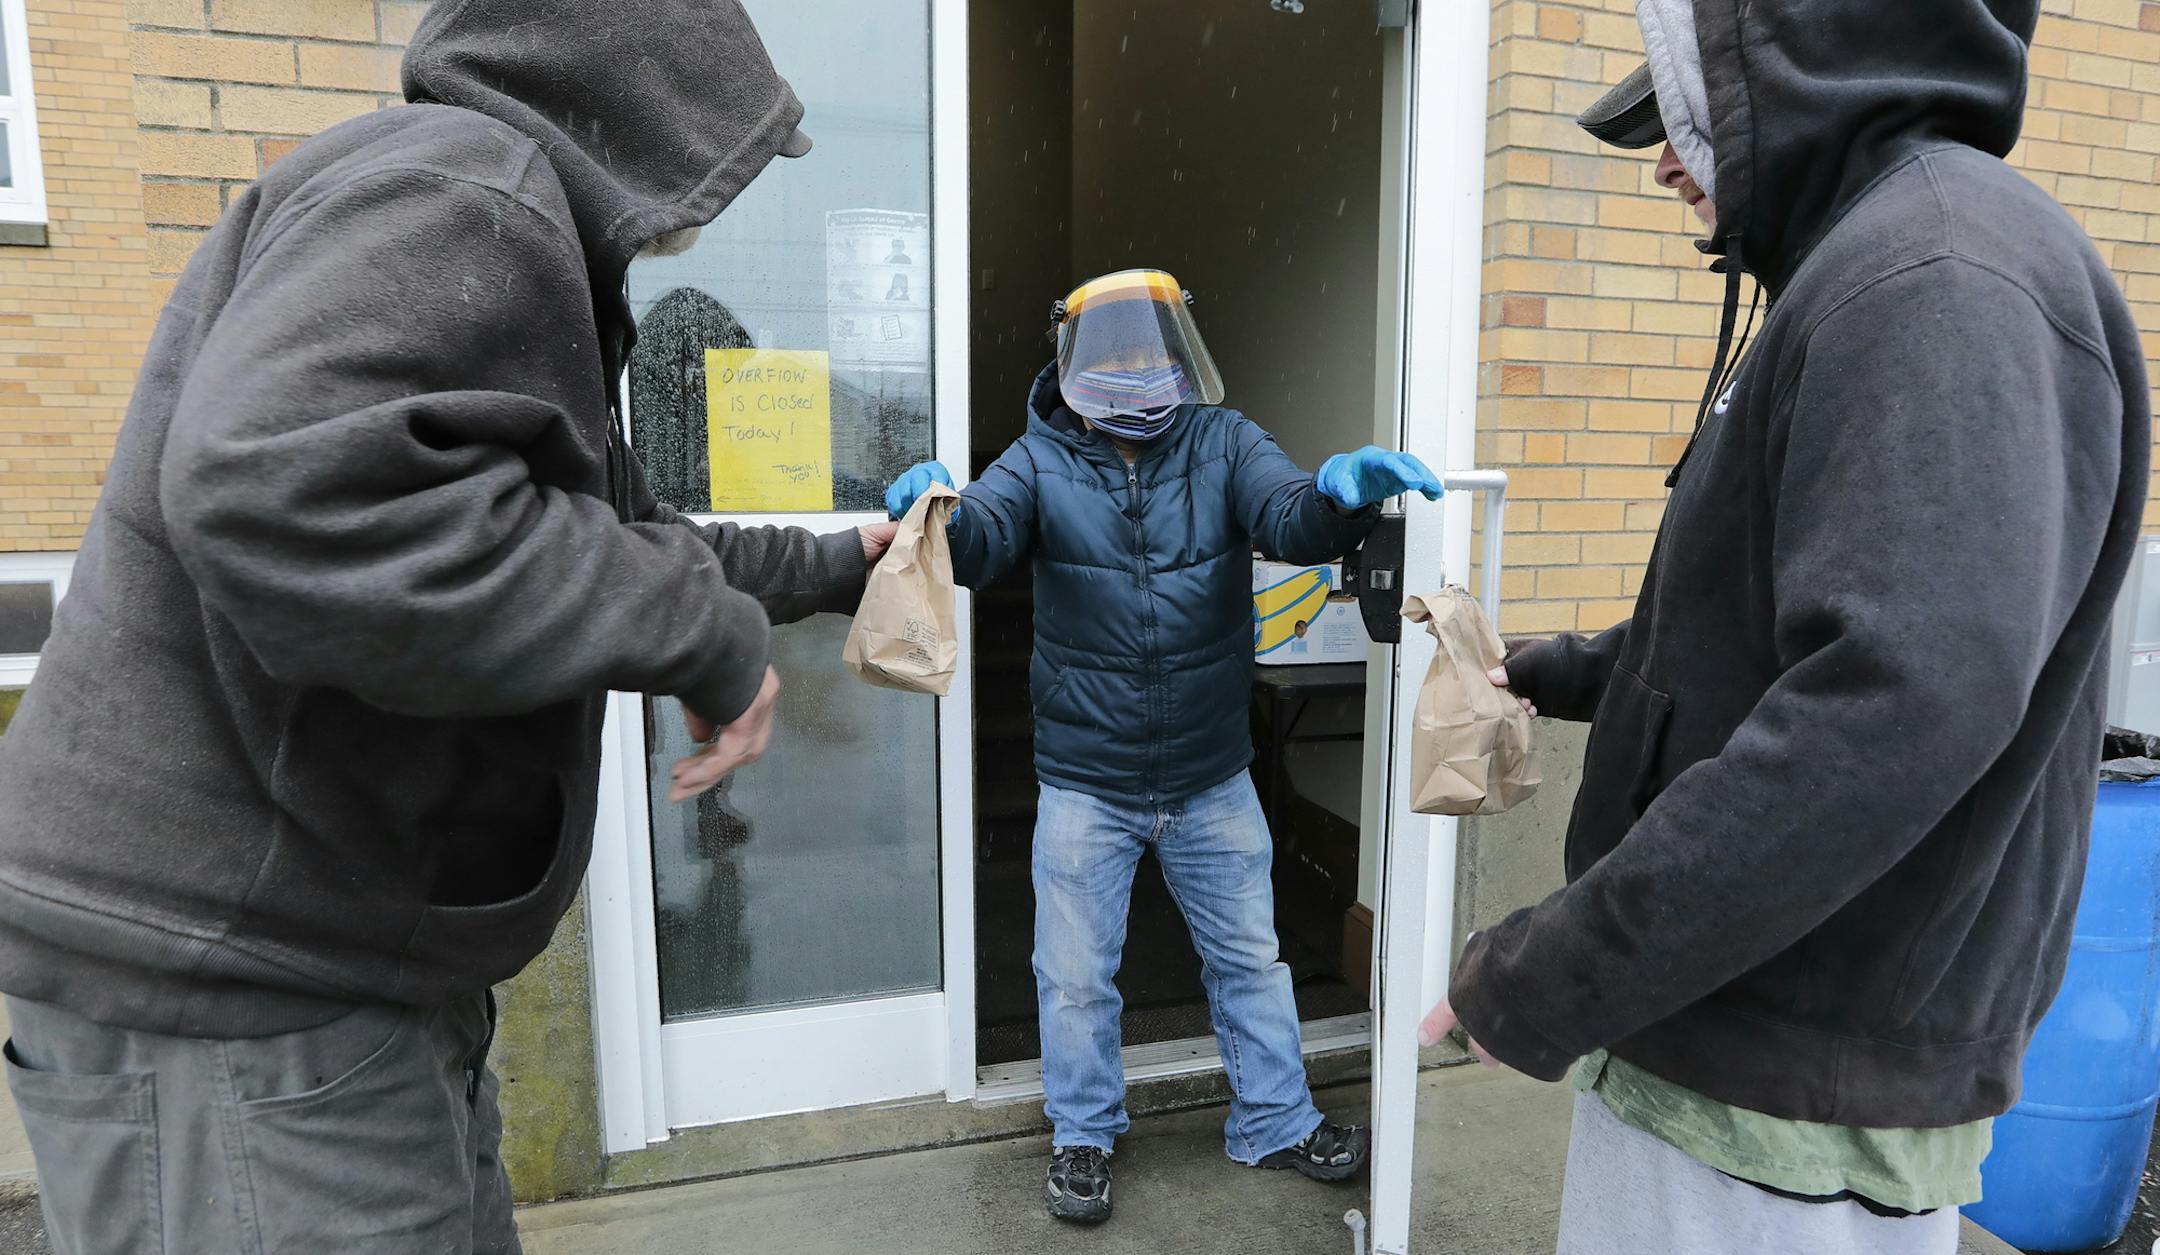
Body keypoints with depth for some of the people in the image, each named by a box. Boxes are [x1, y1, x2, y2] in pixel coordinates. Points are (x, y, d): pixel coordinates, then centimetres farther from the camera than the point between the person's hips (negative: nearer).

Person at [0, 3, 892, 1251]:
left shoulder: (518, 243, 17)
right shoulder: (460, 185, -16)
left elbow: (619, 533, 27)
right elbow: (287, 492, -34)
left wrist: (822, 567, 37)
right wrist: (706, 631, -25)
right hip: (233, 985, -10)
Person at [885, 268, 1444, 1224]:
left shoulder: (1222, 442, -4)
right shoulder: (1042, 460, -5)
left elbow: (1292, 520, -18)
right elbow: (982, 542, -19)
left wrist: (1342, 492, -41)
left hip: (1213, 778, 2)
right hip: (1085, 784, -1)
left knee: (1249, 958, 19)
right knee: (1076, 977, 14)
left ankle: (1274, 1122, 43)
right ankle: (1081, 1136, 39)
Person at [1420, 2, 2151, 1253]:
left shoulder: (1943, 273, -18)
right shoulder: (1868, 272, 16)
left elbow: (1896, 703, -31)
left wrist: (1546, 978, -26)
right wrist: (1554, 673, 27)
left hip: (1801, 1097, -9)